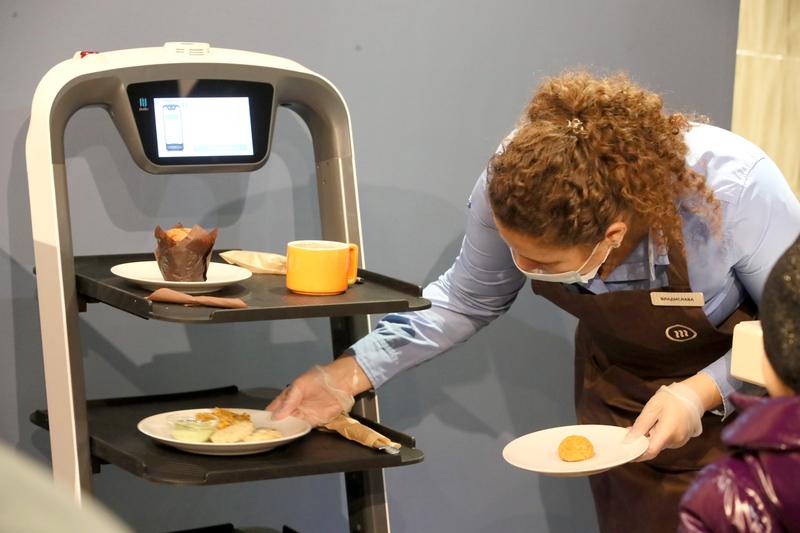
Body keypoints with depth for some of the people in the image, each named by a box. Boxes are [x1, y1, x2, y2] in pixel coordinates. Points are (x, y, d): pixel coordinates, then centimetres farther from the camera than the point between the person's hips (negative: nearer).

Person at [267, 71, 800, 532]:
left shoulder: (735, 188, -36)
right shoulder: (509, 189, -27)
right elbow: (467, 301, -8)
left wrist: (703, 391, -33)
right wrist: (349, 375, -13)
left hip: (734, 392, -3)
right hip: (618, 390, 3)